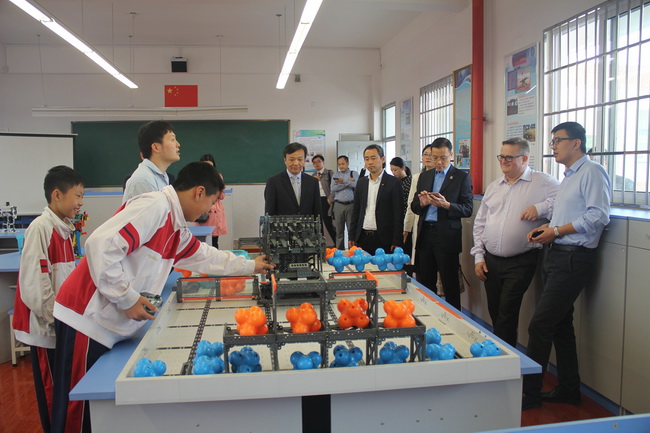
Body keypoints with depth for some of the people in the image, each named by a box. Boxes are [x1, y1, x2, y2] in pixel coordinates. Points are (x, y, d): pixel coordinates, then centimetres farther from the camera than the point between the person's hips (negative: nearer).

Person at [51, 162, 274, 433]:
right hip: (89, 319, -9)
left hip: (112, 327, 9)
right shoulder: (155, 206, -17)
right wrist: (126, 298, -19)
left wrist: (250, 266, 35)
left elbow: (205, 256, 28)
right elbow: (101, 245, -26)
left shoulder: (176, 228, 13)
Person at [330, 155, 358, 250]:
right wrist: (348, 182, -6)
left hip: (351, 205, -2)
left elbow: (356, 185, -12)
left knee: (352, 229, -2)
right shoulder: (335, 175, 13)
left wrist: (343, 181, -11)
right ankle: (339, 250, 13)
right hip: (338, 205, 2)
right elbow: (332, 189, -3)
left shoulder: (354, 174, 7)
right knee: (339, 230, 6)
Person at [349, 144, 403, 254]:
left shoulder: (393, 182, -3)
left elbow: (398, 214, -6)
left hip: (384, 240, -4)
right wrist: (352, 236, 9)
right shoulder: (361, 182, 11)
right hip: (362, 238, 4)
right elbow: (356, 211, 14)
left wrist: (396, 242, -11)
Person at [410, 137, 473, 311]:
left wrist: (446, 205, -21)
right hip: (425, 233, 4)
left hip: (447, 236, -4)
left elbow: (467, 209, -5)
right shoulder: (424, 176, 15)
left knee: (450, 285, 1)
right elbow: (414, 206, 14)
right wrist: (421, 203, -9)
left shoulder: (462, 177, 0)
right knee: (424, 283, 8)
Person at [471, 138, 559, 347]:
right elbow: (479, 223, 15)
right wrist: (478, 256, 9)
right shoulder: (493, 187, 13)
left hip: (520, 263, -5)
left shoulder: (544, 183, -3)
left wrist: (540, 208, -22)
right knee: (494, 313, 14)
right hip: (490, 261, 5)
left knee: (506, 314, -5)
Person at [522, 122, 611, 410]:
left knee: (540, 325, -9)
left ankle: (529, 392, 2)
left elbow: (598, 216, -20)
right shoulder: (568, 177, 20)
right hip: (556, 256, 10)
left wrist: (556, 231, -16)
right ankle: (568, 389, 28)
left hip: (573, 259, -10)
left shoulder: (592, 171, -10)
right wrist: (545, 230, 6)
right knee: (561, 324, 15)